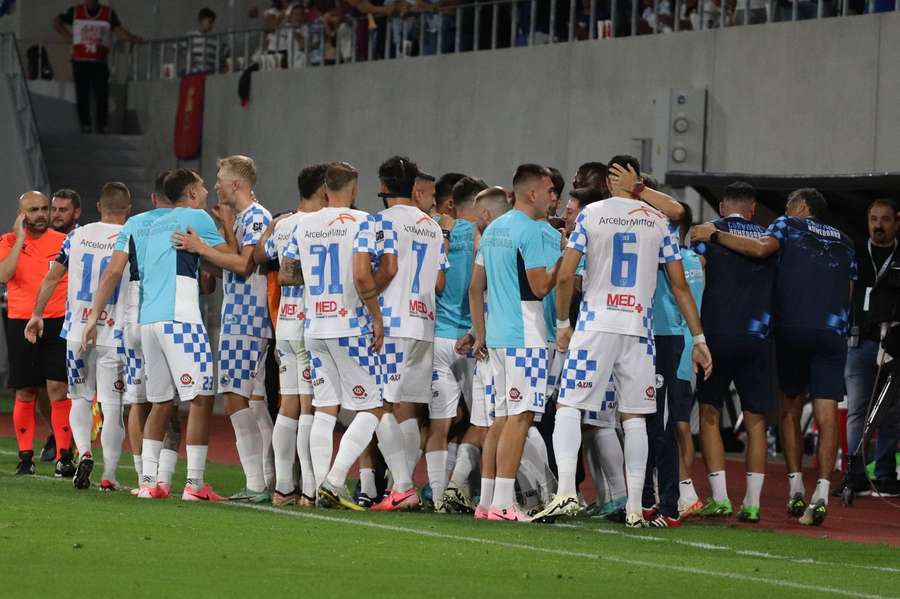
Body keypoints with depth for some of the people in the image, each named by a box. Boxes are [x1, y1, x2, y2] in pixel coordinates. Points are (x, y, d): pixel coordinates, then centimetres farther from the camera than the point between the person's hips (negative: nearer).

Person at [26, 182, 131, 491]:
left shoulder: (78, 235, 3)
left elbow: (52, 278, 7)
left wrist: (37, 314, 18)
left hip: (78, 332, 2)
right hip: (114, 335, -2)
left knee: (81, 397, 16)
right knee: (112, 406, 3)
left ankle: (84, 451, -7)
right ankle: (109, 475, 3)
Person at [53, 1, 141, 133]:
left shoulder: (109, 14, 5)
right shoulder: (75, 12, 7)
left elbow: (118, 30, -7)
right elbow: (56, 21, 17)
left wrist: (132, 39, -26)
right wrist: (69, 36, 7)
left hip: (99, 63, -1)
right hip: (80, 62, 1)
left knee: (102, 96, -7)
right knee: (82, 96, -2)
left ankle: (102, 127, 1)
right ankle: (85, 126, 5)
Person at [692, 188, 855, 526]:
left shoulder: (789, 225, 11)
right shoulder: (844, 243, 23)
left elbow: (761, 248, -8)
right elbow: (847, 292, 19)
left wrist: (715, 235, -1)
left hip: (792, 329, -2)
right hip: (833, 331, 2)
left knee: (791, 408, 14)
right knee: (827, 415, -4)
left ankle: (796, 490, 11)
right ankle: (821, 494, -16)